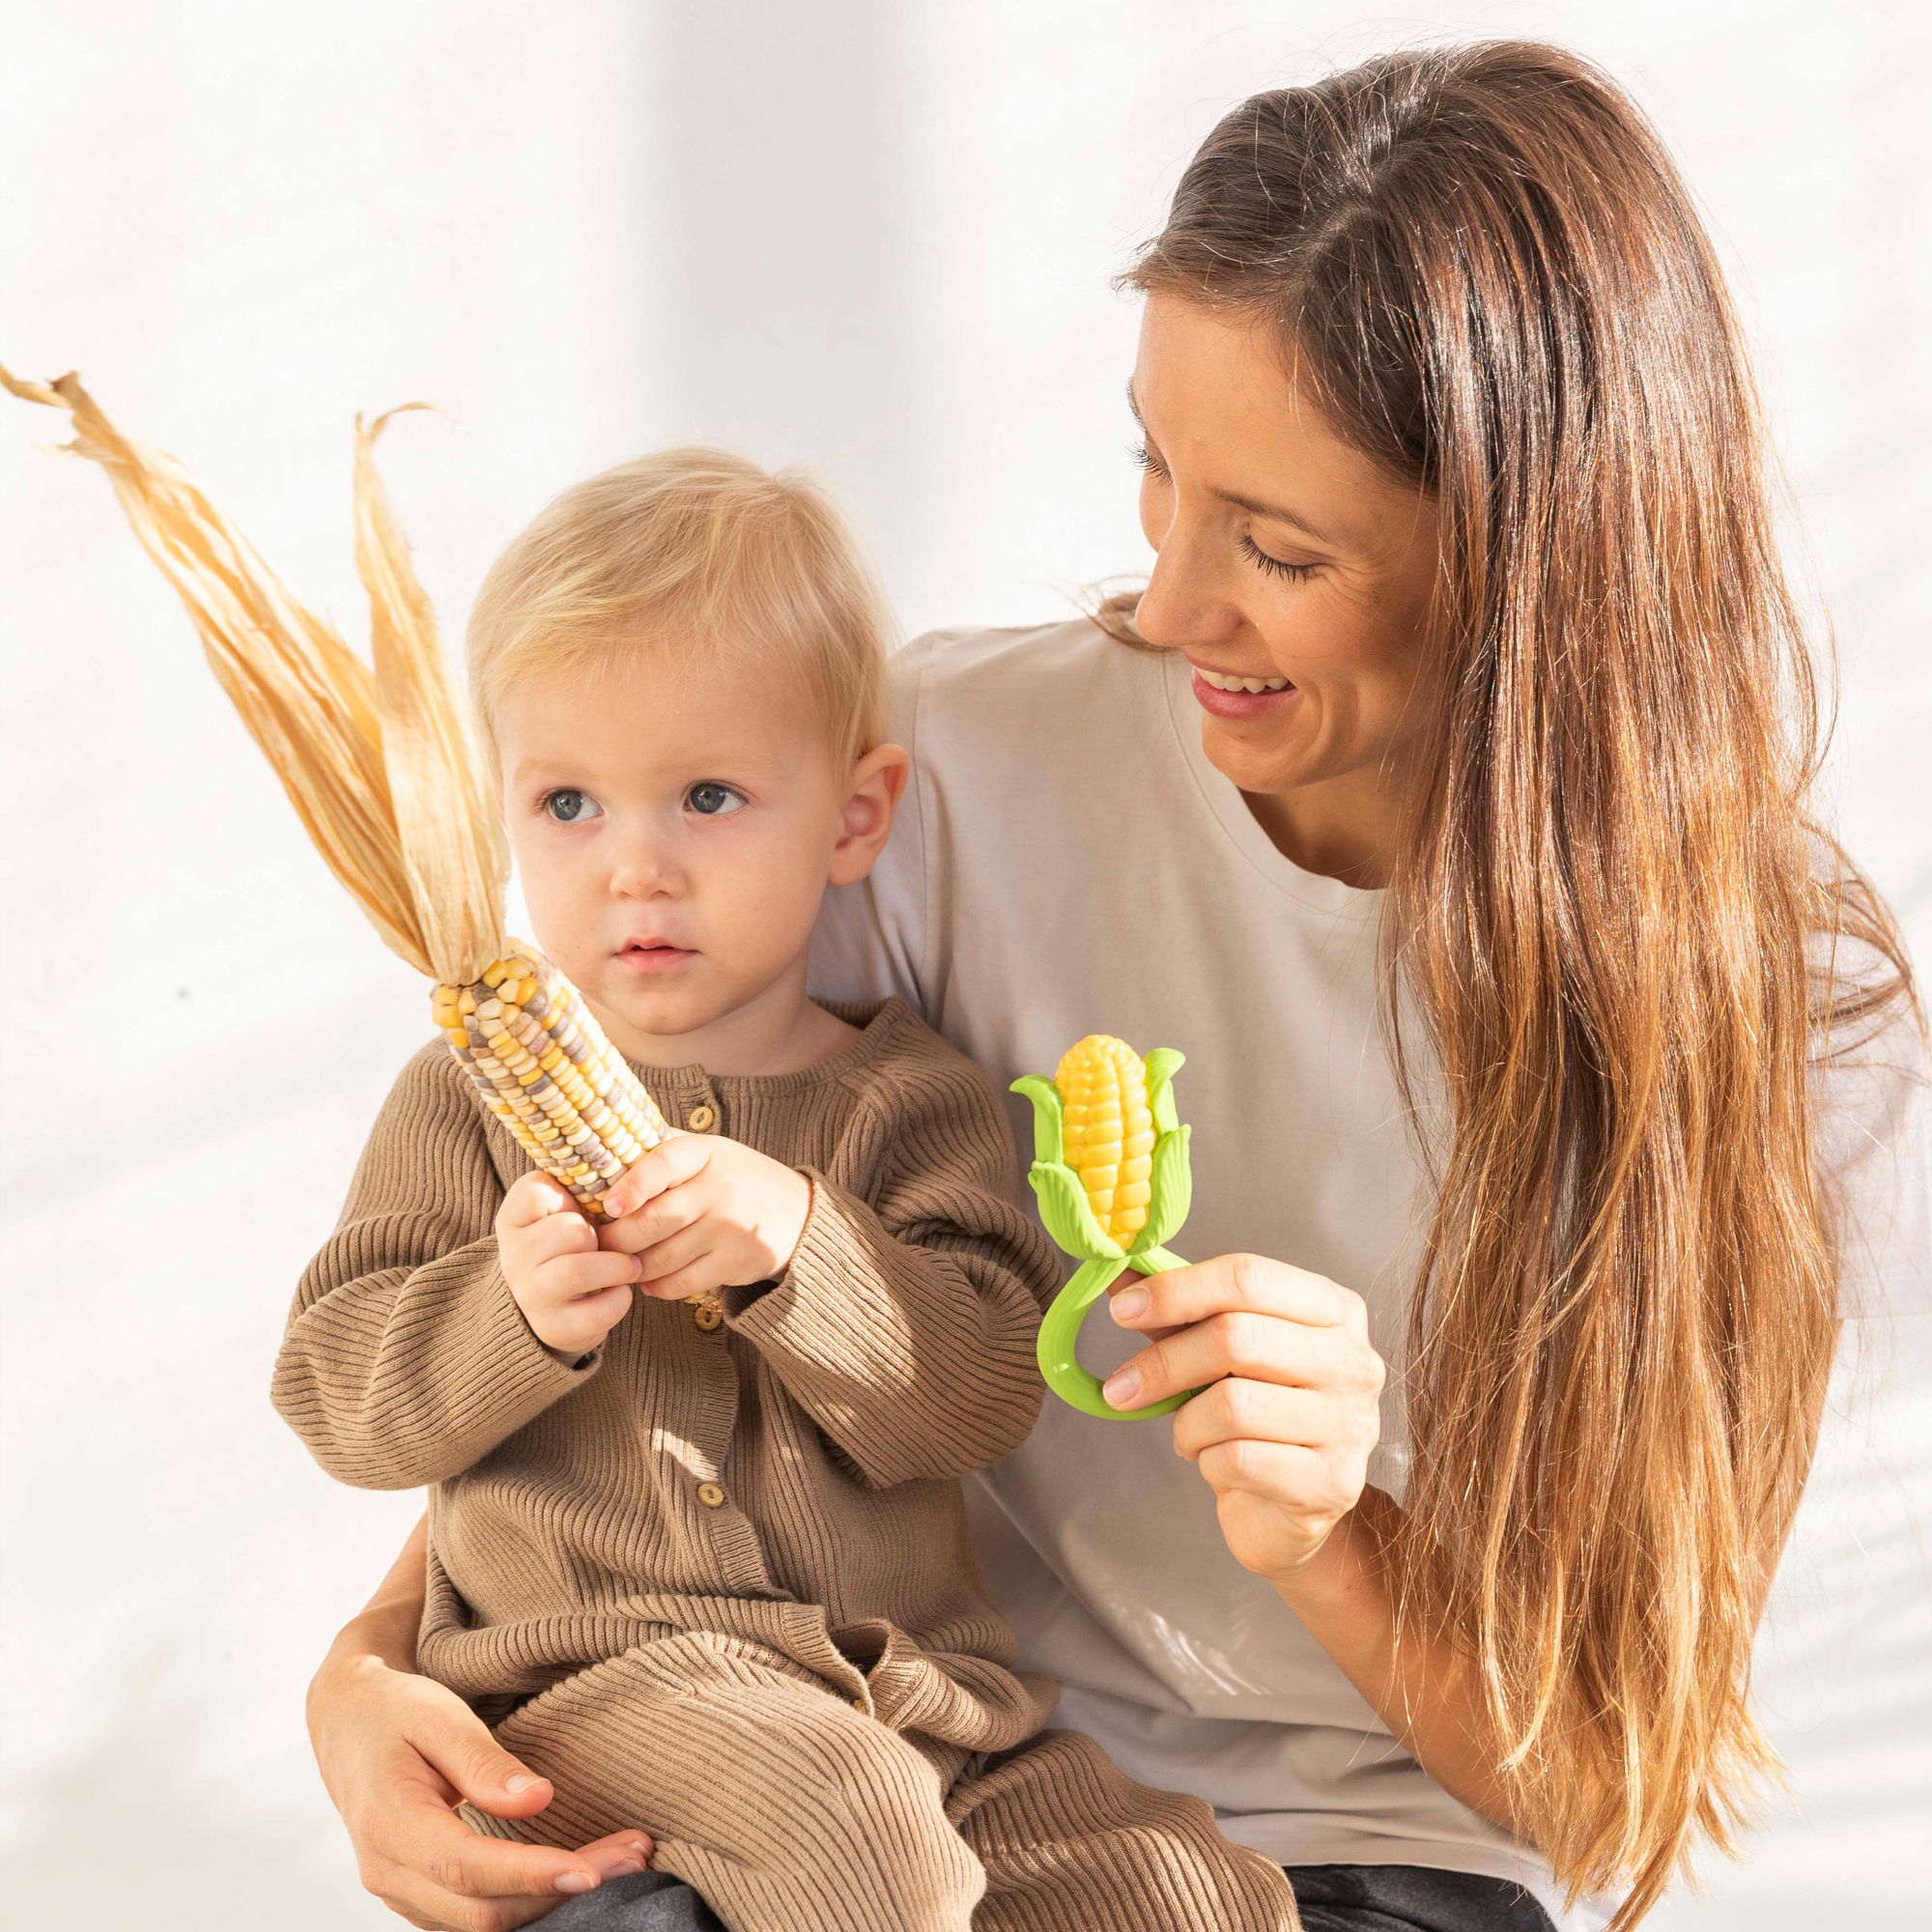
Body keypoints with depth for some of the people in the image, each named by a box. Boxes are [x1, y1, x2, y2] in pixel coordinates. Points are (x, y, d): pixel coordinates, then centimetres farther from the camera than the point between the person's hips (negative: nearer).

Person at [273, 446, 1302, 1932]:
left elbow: (978, 1401, -7)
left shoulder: (909, 1103, 7)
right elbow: (334, 1396, -1)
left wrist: (797, 1247, -24)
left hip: (909, 1683, 3)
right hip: (598, 1678, -2)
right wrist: (512, 1312, -21)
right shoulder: (475, 1099, 6)